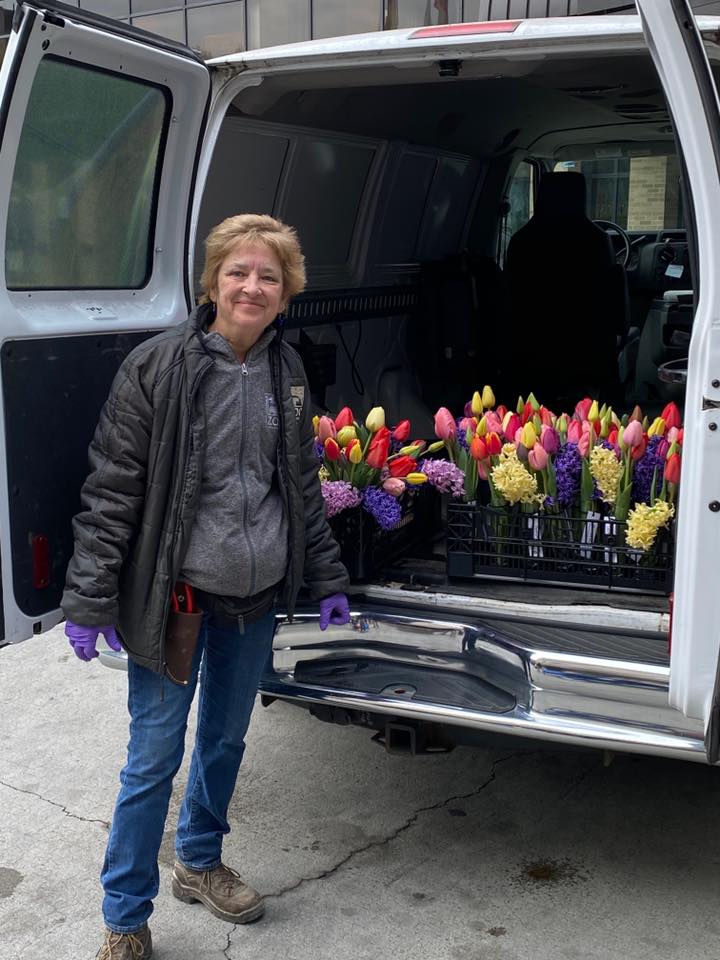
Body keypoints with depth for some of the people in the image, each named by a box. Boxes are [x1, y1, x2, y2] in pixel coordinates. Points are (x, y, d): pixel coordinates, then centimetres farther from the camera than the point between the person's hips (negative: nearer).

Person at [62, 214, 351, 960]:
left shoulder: (286, 371, 6)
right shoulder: (156, 367, -12)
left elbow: (302, 484, 14)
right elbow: (111, 487, -11)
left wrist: (325, 578, 15)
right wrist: (89, 598, -14)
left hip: (256, 596, 5)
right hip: (174, 592, -5)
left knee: (226, 739, 20)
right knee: (154, 757, 3)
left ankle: (199, 862, 44)